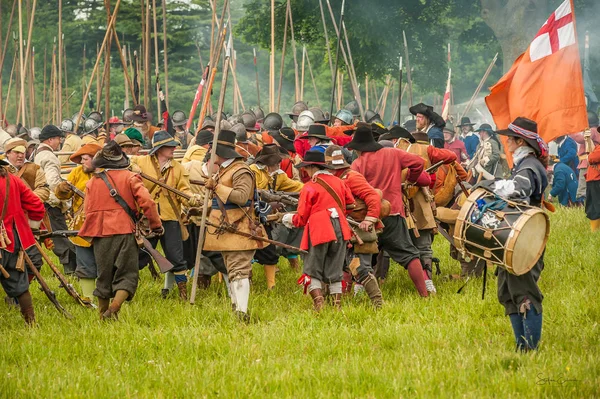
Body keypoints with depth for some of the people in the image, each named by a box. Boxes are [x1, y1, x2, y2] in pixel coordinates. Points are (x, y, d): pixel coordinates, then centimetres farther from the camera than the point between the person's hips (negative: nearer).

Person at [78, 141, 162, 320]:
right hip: (124, 231, -3)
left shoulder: (92, 182, 8)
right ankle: (114, 307, -23)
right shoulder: (129, 178, 0)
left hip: (100, 233, 3)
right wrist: (156, 225, 2)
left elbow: (87, 210, 10)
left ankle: (103, 315, 18)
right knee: (127, 274, -1)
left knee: (104, 275, 14)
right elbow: (146, 202, -8)